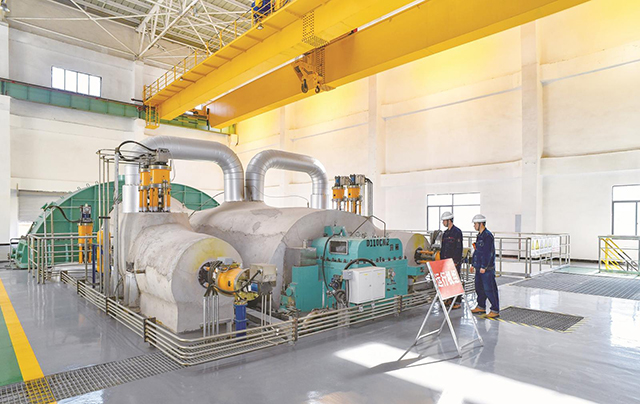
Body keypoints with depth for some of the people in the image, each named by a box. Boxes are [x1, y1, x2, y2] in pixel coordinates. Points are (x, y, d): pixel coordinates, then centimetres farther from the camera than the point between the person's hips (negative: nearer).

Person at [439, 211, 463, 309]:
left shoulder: (457, 232, -10)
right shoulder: (445, 233, 14)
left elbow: (459, 248, -14)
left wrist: (456, 262, -17)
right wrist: (441, 260, 14)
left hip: (454, 261, -8)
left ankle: (457, 302, 4)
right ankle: (449, 300, 20)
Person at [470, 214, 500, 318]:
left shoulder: (488, 236, -16)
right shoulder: (479, 236, 14)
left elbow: (488, 253, -20)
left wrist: (484, 267, -21)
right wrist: (473, 264, 21)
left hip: (487, 269, -10)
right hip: (479, 267, 10)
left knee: (489, 290, -5)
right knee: (479, 288, 16)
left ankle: (495, 310, 4)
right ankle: (481, 307, 27)